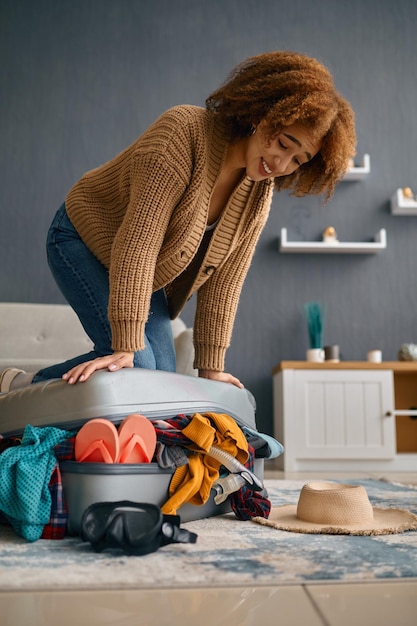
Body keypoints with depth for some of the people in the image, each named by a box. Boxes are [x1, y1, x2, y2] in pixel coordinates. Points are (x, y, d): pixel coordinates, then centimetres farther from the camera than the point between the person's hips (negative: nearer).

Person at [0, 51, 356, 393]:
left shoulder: (260, 190, -8)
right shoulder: (185, 132, -30)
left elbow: (224, 278, -6)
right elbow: (138, 240, -34)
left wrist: (211, 367, -8)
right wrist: (126, 347, -36)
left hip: (145, 276, 7)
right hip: (85, 240, -7)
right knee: (137, 364, -21)